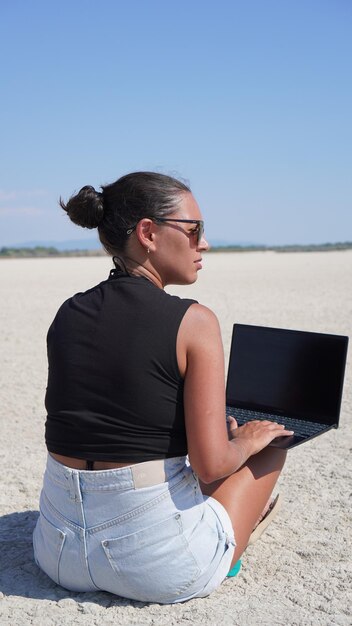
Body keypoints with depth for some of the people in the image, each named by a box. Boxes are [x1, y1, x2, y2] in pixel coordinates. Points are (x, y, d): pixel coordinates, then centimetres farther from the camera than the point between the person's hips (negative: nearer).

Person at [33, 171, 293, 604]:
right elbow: (211, 465, -17)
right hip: (159, 566, -5)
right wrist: (247, 440, 6)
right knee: (271, 445, 19)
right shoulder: (193, 322, -15)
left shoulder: (67, 314, 2)